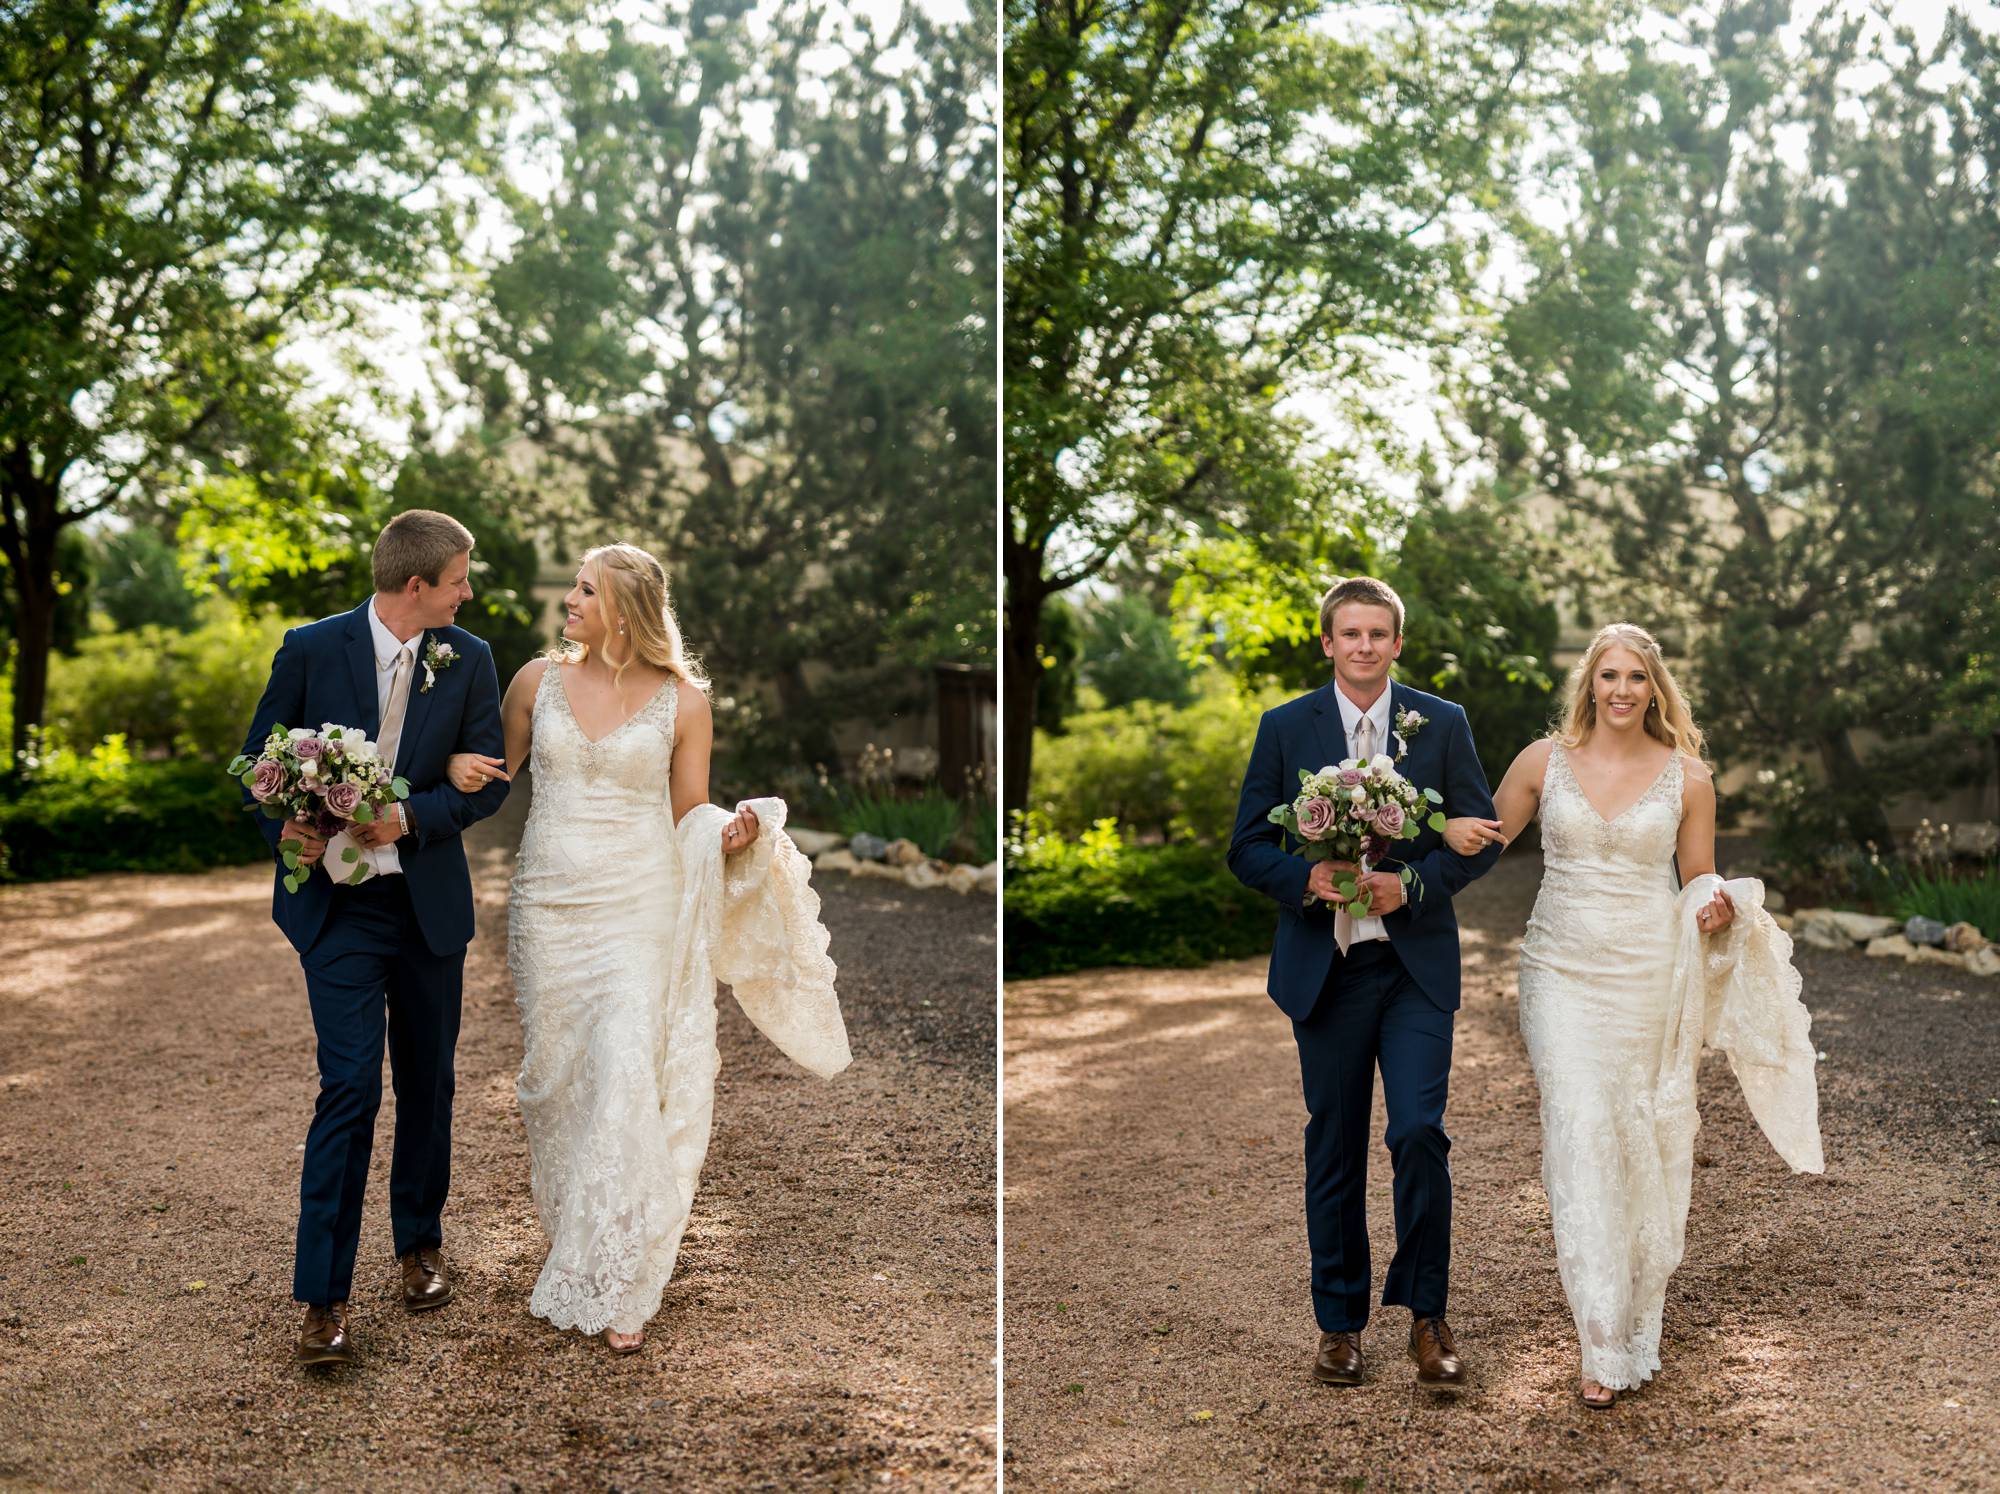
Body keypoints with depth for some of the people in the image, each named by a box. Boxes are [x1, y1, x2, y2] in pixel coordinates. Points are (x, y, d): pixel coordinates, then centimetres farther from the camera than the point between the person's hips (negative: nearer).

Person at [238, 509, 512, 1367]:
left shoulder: (469, 661, 0)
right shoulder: (311, 649, -6)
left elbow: (488, 779, 0)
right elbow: (260, 756, 2)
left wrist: (411, 817, -17)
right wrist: (285, 826, -17)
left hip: (431, 902, 3)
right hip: (339, 904, -3)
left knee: (427, 1083, 14)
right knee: (349, 1086, -10)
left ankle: (420, 1246, 34)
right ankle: (323, 1296, -3)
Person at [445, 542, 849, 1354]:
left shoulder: (683, 701, -2)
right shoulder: (537, 680, 4)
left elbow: (689, 814, 5)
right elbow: (501, 769, 19)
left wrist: (733, 830, -16)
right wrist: (463, 766, -3)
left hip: (639, 906, -3)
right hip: (549, 905, 3)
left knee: (627, 1080, -10)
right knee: (554, 1075, 10)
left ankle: (617, 1287, -3)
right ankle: (568, 1240, 33)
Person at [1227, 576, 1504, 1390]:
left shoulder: (1443, 724, 4)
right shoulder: (1285, 728, 3)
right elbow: (1248, 847, 3)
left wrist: (1413, 882, -13)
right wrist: (1308, 879, -17)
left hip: (1416, 962, -1)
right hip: (1323, 964, 1)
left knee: (1419, 1131, -11)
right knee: (1334, 1148, 8)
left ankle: (1426, 1313, 8)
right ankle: (1339, 1321, 21)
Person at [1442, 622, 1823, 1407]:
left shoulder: (1687, 776, 1)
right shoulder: (1545, 760, 1)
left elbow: (1700, 884, 10)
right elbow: (1488, 836, 12)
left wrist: (1720, 908, -13)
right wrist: (1456, 832, -11)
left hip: (1650, 979, 1)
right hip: (1564, 975, 0)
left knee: (1644, 1145, 8)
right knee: (1581, 1139, -10)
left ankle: (1636, 1307, 31)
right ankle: (1600, 1340, -6)